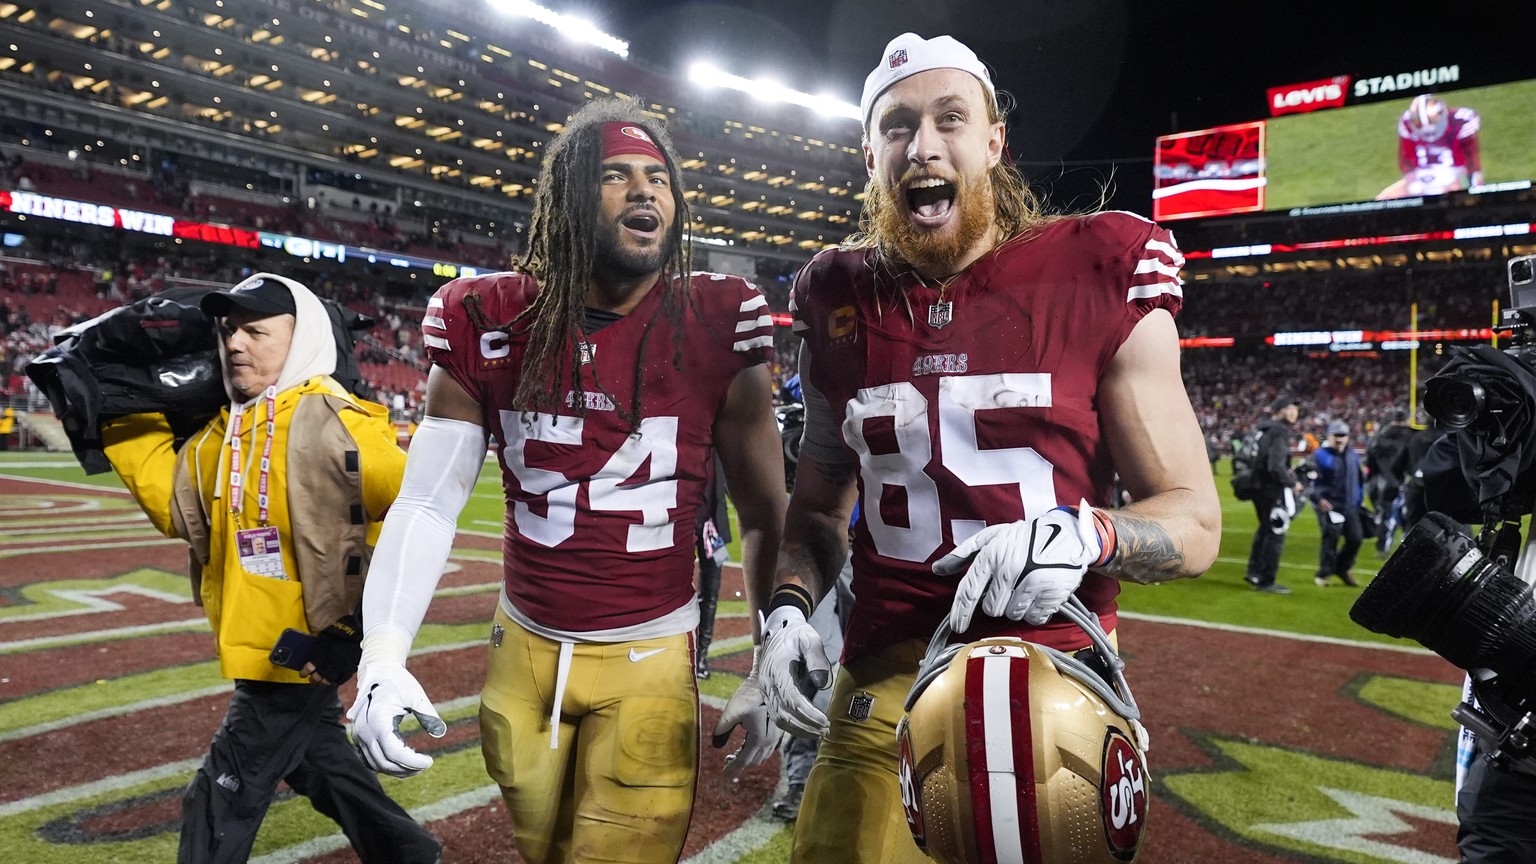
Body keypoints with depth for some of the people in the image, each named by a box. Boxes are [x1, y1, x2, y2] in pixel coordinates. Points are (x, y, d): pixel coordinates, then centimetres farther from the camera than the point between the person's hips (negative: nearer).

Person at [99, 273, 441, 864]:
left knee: (217, 812, 3)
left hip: (303, 653, -9)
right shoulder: (220, 432, 6)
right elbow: (178, 509, 10)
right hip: (259, 649, 9)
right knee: (324, 768, 25)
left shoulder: (333, 427, -21)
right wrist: (127, 423, 5)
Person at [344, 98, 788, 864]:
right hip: (525, 650, 3)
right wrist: (383, 658, -15)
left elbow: (763, 515, -4)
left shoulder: (715, 327, -12)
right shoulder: (488, 324, -6)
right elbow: (427, 503, -4)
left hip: (650, 659, -3)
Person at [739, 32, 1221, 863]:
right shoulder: (839, 302, 4)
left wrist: (1084, 533, -21)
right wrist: (787, 608, -2)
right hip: (883, 692, 3)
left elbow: (1193, 521, -1)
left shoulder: (1097, 278, -6)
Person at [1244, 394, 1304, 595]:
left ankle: (1255, 572, 28)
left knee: (1265, 530, 22)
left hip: (1259, 486, 9)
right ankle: (1266, 582, 7)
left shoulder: (1263, 429, 9)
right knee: (1275, 535, 1)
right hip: (1273, 490, -9)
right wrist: (1292, 483, -11)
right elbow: (1276, 467, -26)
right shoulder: (1280, 432, -19)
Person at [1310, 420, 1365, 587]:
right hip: (1329, 506, -6)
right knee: (1331, 538, -13)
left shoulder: (1352, 455, 12)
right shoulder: (1321, 455, -8)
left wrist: (1359, 500, 17)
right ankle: (1323, 574, 0)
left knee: (1355, 538, 4)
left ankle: (1341, 568, 25)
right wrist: (1318, 498, -20)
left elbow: (1359, 479, 22)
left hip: (1350, 507, 6)